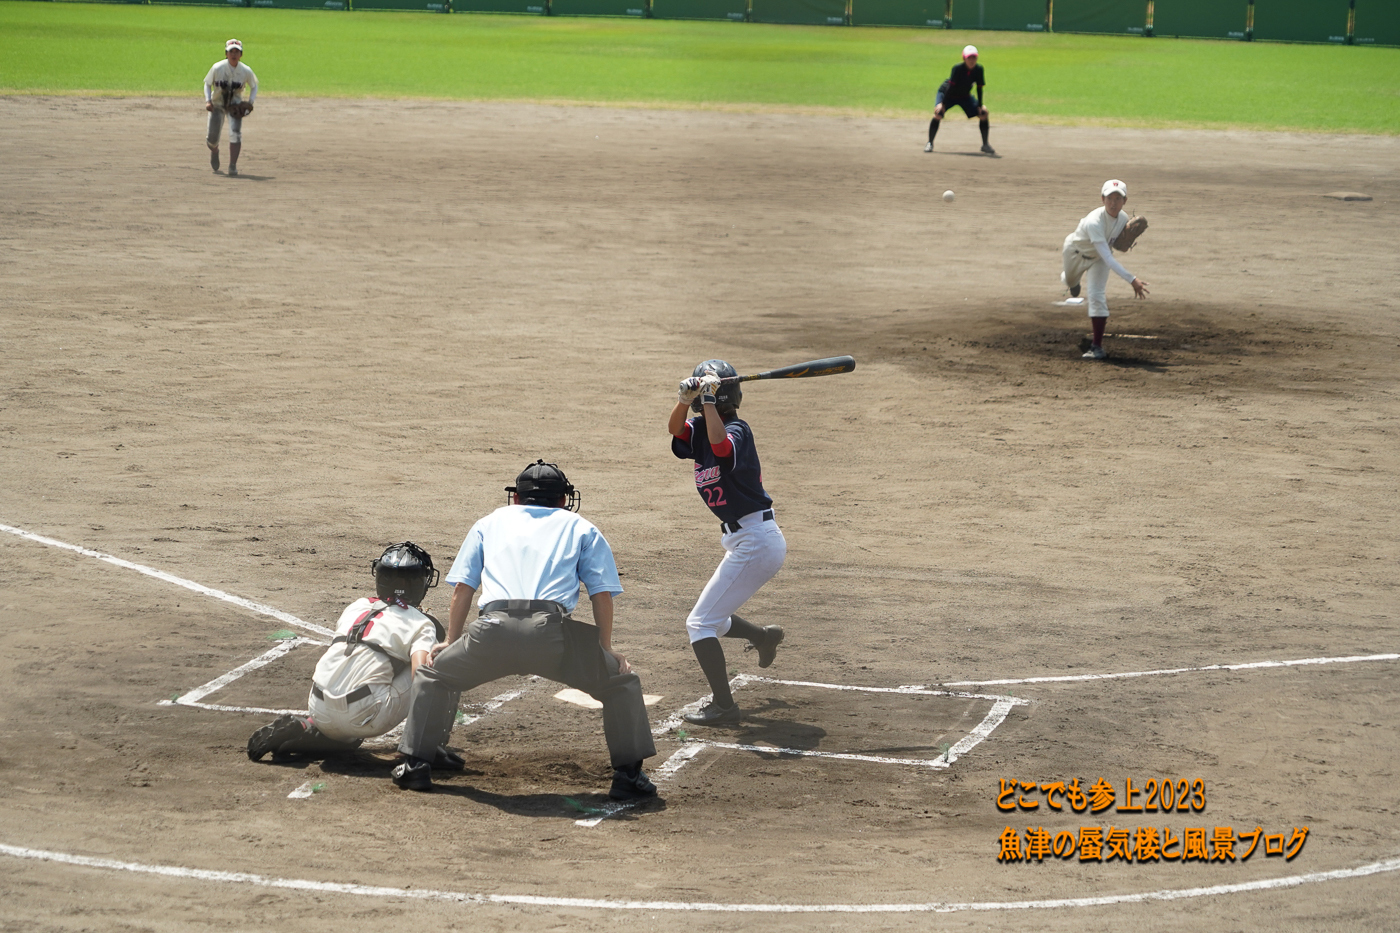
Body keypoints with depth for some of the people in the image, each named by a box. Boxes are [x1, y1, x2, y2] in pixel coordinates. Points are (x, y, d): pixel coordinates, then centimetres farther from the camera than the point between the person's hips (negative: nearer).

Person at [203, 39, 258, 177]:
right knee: (213, 136, 2)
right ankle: (214, 150, 41)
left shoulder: (246, 71, -14)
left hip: (235, 105, 0)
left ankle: (233, 166, -17)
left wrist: (250, 102, -13)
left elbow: (254, 86, 3)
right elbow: (207, 84, -3)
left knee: (235, 133, -21)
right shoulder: (217, 68, -17)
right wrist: (208, 100, -18)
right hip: (217, 104, 0)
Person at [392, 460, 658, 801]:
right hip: (552, 629, -1)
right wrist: (606, 650, 25)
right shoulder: (581, 529, 28)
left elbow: (462, 587, 26)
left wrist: (451, 643, 33)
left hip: (494, 630, 1)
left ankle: (415, 765, 21)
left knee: (433, 674, 27)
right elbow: (602, 593, 18)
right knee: (621, 682, 18)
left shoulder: (492, 521, 32)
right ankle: (628, 775, 11)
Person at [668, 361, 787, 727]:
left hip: (755, 542, -9)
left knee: (700, 623, -9)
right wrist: (685, 399, -29)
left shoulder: (737, 429, -16)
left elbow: (721, 445, -39)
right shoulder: (701, 429, 8)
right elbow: (675, 428, -11)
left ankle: (724, 707, -6)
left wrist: (708, 399, -33)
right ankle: (764, 637, 48)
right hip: (741, 541, 9)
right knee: (711, 620, 25)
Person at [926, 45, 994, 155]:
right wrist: (942, 104, -31)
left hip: (965, 97, 4)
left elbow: (979, 88, -11)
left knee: (983, 113, -8)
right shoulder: (958, 68, -29)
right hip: (947, 93, -4)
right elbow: (950, 86, -29)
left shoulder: (979, 69, -18)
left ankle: (985, 145, 6)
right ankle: (930, 143, -11)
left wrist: (980, 106, -14)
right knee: (938, 114, -27)